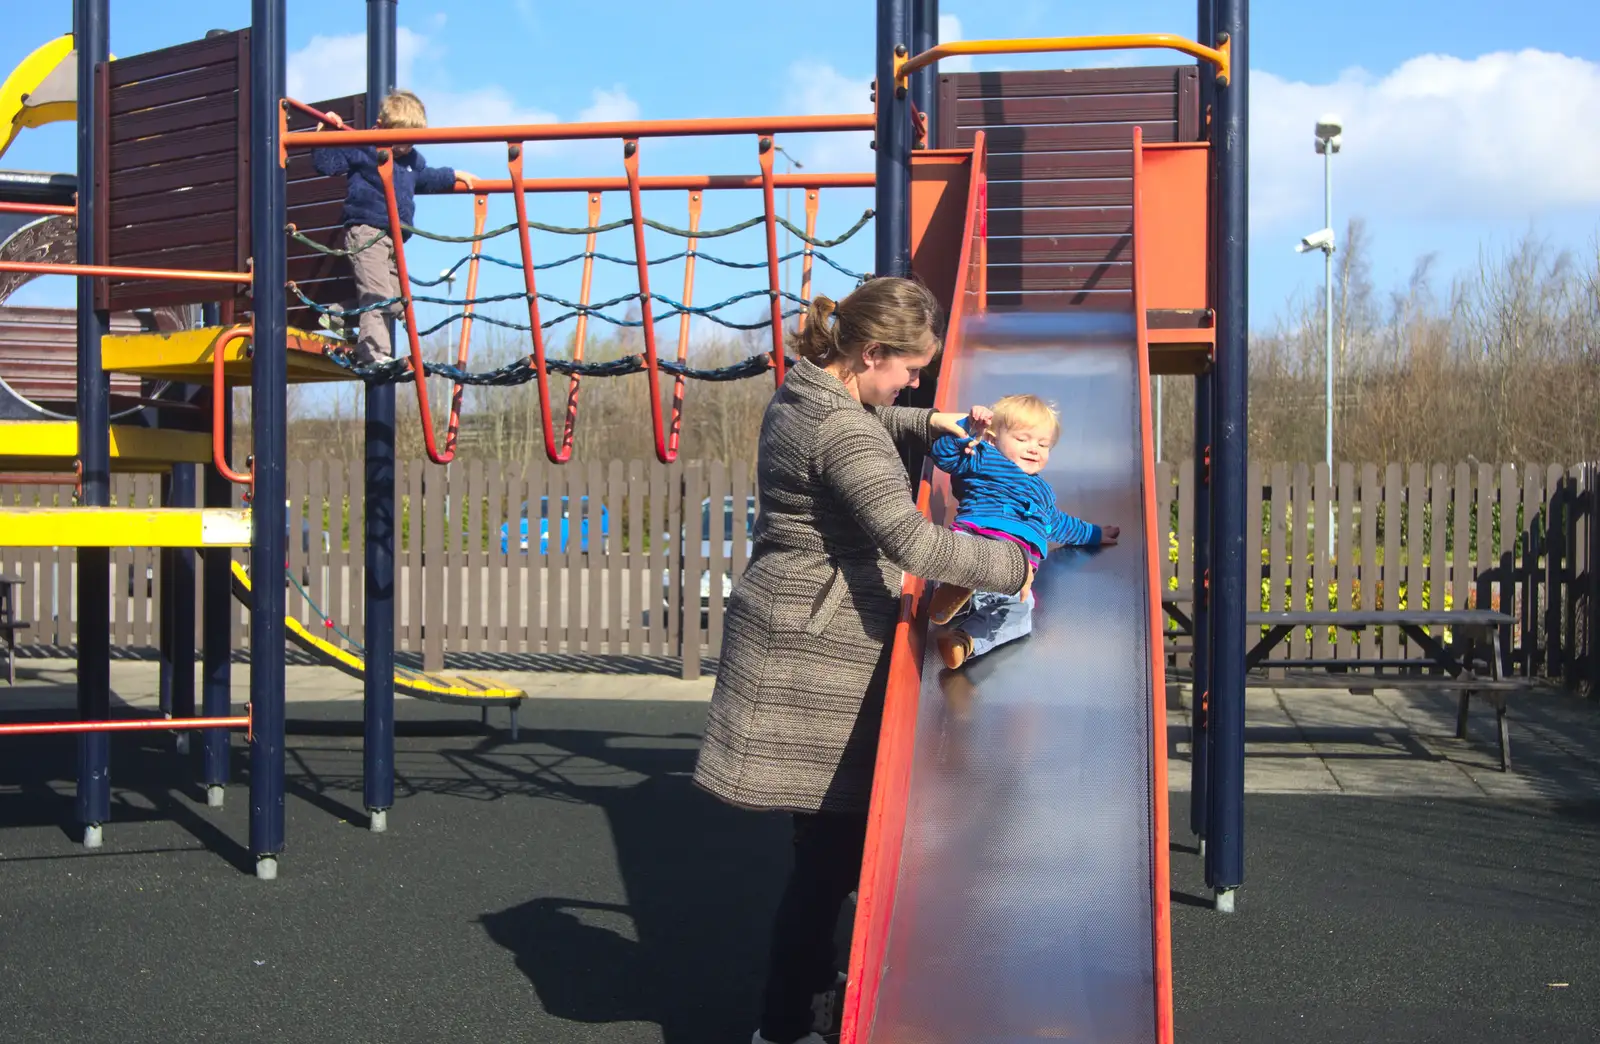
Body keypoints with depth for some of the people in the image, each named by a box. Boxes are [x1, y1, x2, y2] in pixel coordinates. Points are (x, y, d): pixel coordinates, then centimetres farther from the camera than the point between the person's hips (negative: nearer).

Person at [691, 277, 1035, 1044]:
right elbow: (912, 541, -29)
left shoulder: (804, 392, 10)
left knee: (827, 832, 20)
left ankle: (810, 981, 35)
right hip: (816, 647, -10)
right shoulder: (841, 432, -21)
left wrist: (924, 423, 16)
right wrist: (1010, 564, -18)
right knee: (833, 841, -1)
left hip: (795, 636, 10)